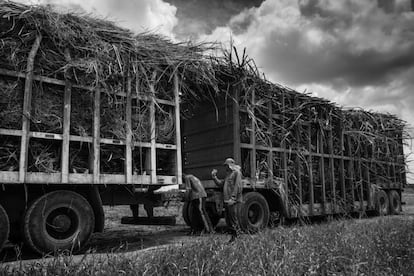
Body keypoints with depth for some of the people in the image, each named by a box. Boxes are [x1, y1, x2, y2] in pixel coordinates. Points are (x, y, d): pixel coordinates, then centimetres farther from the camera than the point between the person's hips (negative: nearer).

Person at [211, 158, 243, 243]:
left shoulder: (237, 173, -5)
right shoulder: (228, 174, 24)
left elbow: (238, 187, -15)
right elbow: (221, 183, 19)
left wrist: (232, 198, -22)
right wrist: (214, 177, 7)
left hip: (234, 201, -9)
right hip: (227, 201, 9)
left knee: (233, 220, -6)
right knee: (228, 220, 11)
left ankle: (235, 237, 2)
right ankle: (233, 234, 20)